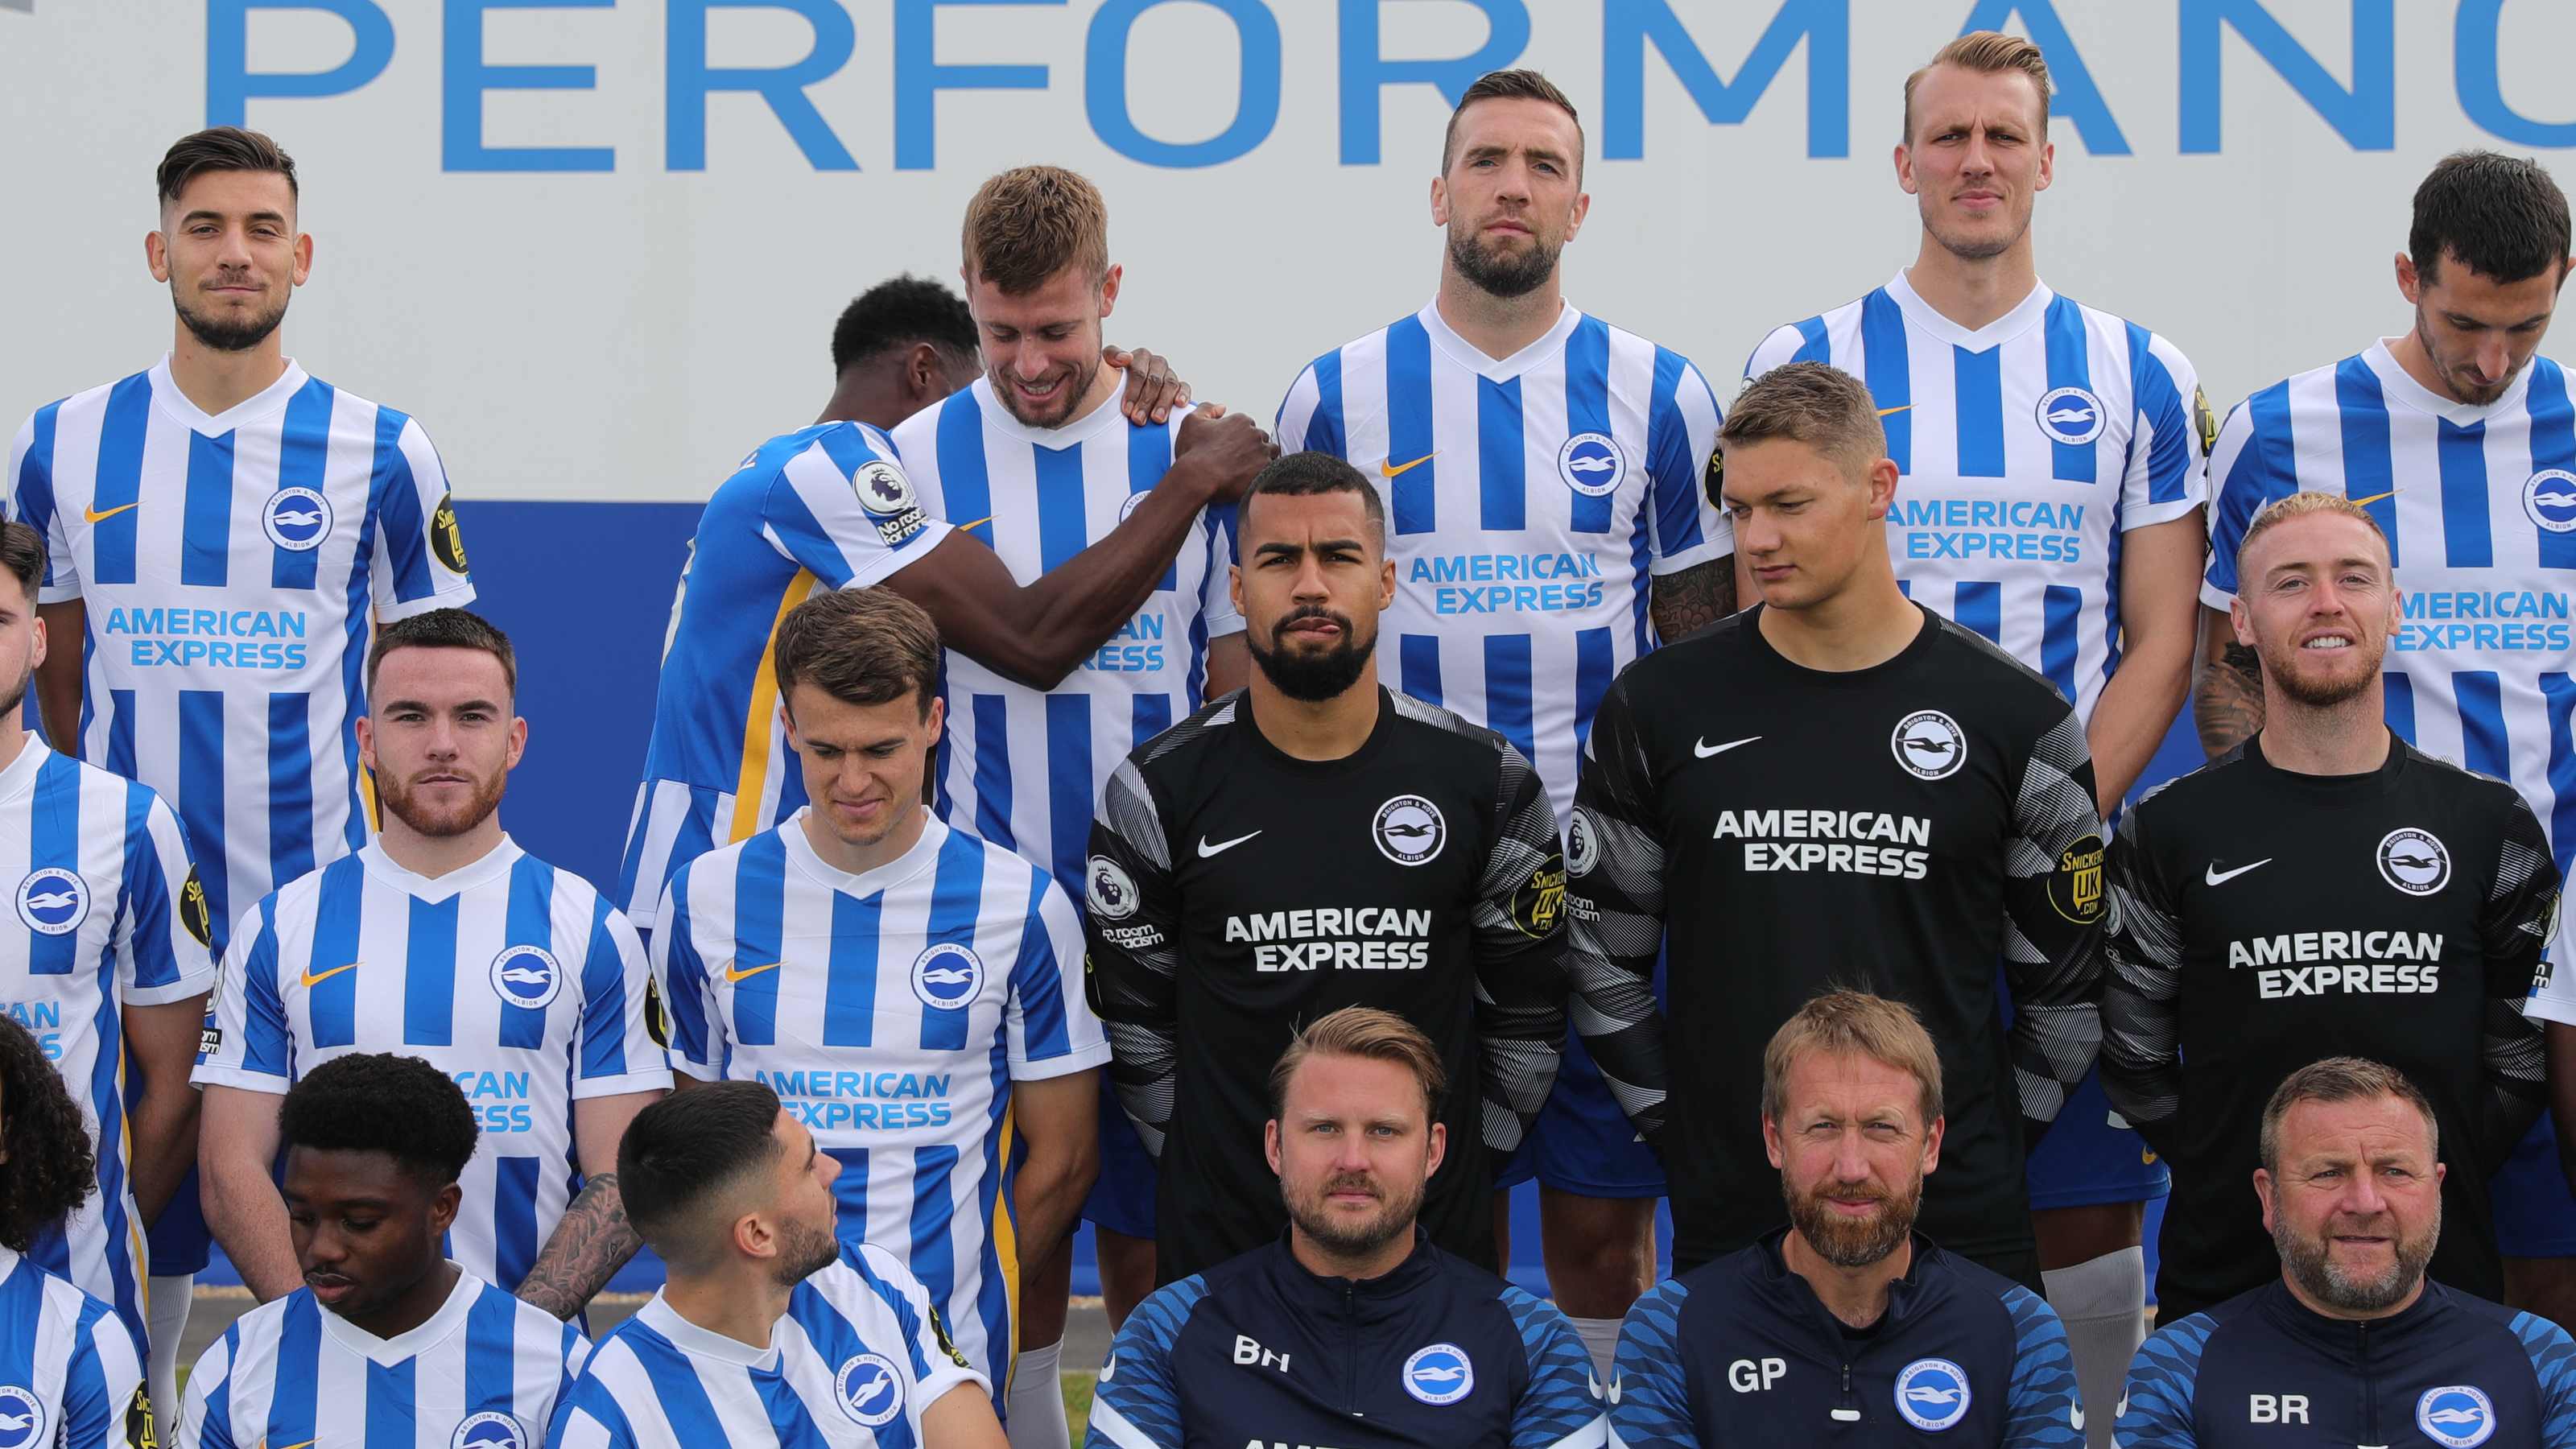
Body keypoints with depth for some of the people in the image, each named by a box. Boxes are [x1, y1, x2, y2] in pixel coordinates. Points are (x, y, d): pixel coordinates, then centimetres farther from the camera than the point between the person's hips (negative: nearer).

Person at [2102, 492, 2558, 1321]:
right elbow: (2136, 1062, 3)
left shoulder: (2490, 825, 5)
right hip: (2224, 1275, -1)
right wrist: (2238, 1181, -5)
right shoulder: (2171, 830, 2)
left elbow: (2523, 1060, 7)